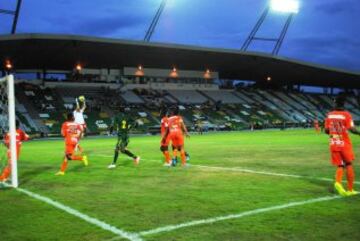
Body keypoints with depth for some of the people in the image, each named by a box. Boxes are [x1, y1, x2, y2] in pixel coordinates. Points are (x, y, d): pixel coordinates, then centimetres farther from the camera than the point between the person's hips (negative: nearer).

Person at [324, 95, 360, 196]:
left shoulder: (329, 115, 3)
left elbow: (326, 130, 7)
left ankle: (338, 182, -17)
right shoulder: (346, 115, -11)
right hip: (345, 144, -3)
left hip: (333, 144, 4)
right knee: (349, 165, 11)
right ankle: (350, 189, 13)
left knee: (340, 166, 10)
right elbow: (352, 129, -18)